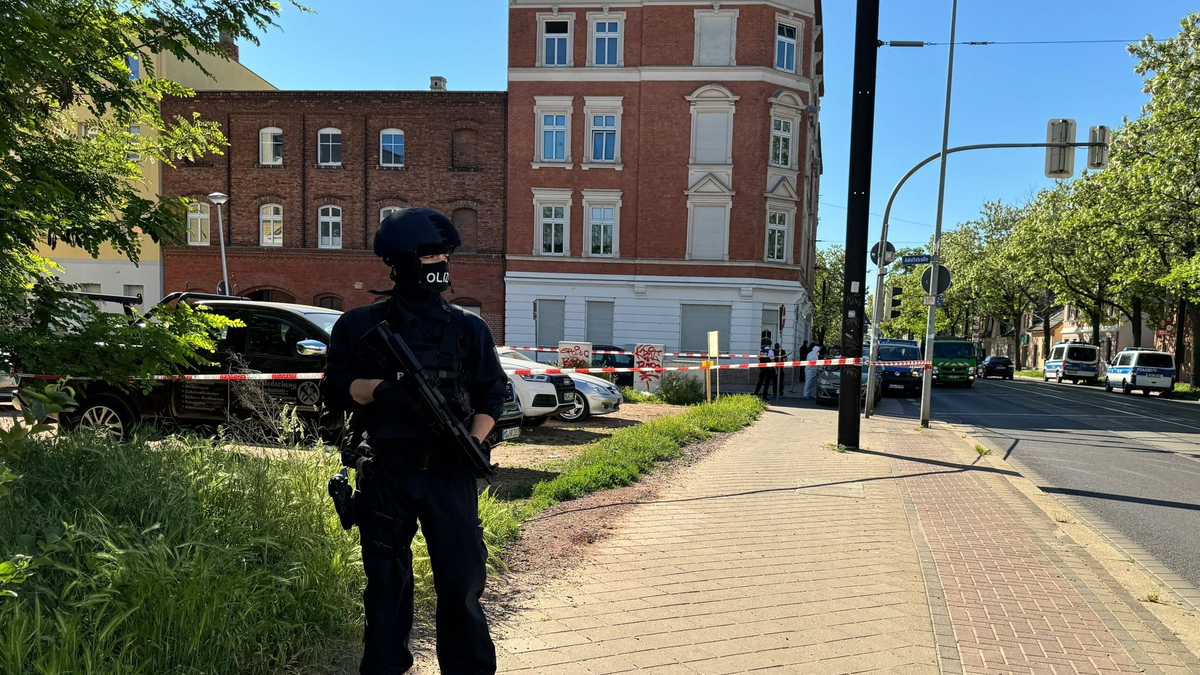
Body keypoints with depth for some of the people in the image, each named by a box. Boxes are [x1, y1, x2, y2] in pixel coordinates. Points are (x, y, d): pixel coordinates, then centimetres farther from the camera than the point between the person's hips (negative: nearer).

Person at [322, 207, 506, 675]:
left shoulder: (468, 328, 6)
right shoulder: (360, 326, 4)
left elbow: (492, 396, 8)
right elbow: (334, 390, 1)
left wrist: (473, 441, -8)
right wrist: (381, 389, -17)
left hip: (449, 473, 0)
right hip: (385, 474, 0)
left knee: (463, 579, 3)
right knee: (386, 583, 11)